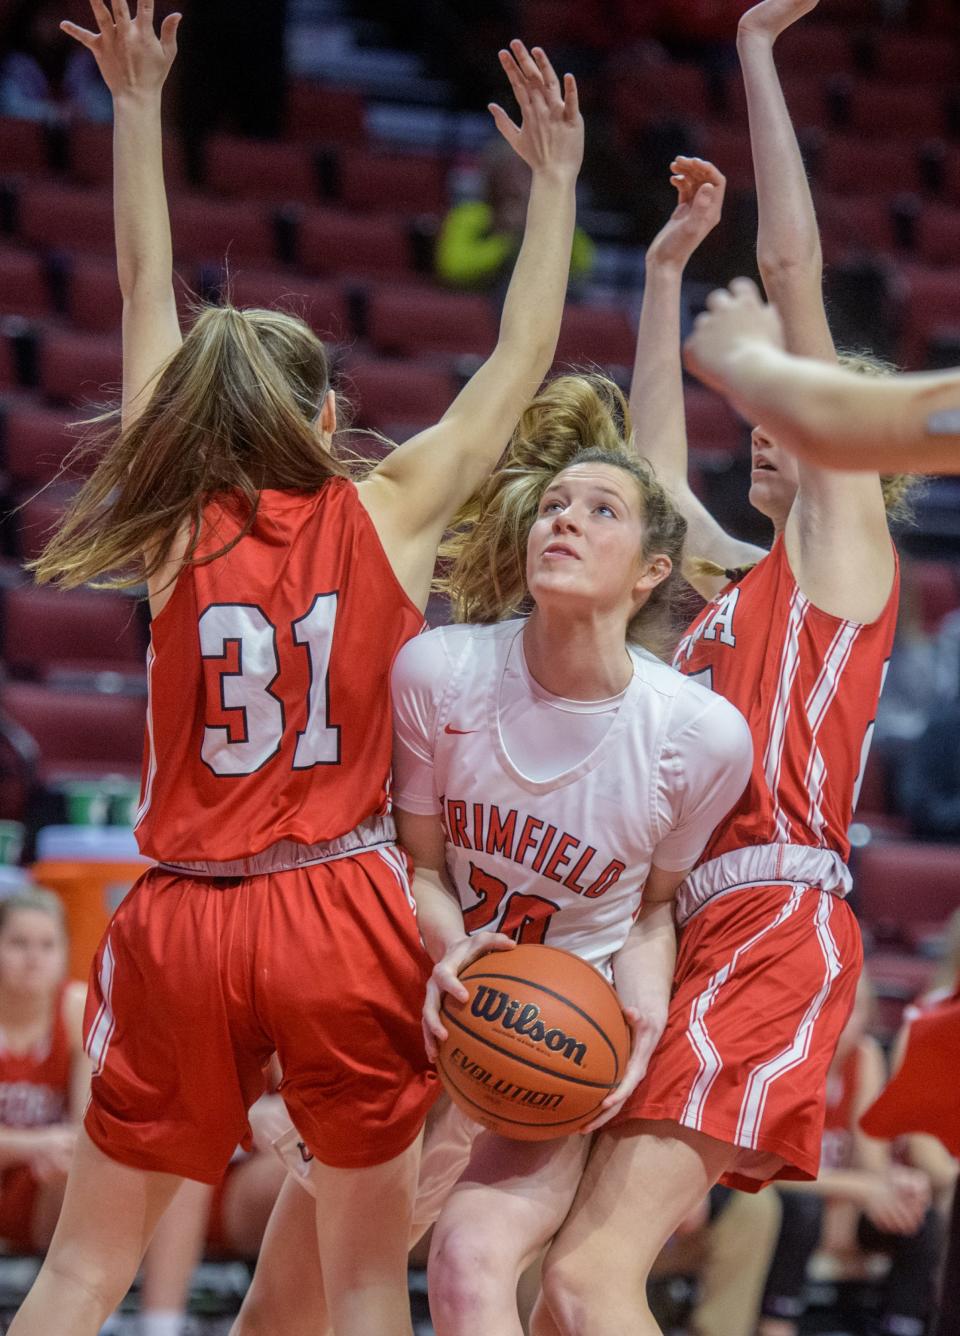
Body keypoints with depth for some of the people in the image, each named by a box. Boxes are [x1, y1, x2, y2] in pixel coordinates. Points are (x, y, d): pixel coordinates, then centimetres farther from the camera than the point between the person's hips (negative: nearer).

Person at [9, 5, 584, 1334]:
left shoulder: (180, 526, 2)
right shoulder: (387, 516, -1)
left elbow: (148, 291, 9)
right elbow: (522, 358, 8)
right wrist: (555, 177, 16)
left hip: (183, 925, 2)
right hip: (343, 921, -2)